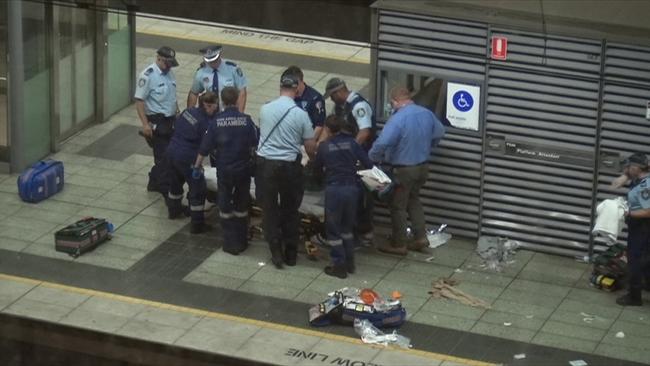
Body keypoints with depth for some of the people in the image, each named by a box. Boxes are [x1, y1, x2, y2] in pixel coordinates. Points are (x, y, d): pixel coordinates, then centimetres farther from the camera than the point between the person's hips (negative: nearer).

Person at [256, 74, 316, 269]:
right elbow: (310, 147, -6)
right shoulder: (300, 114, -11)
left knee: (269, 210, 11)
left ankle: (276, 252, 10)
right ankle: (291, 253, 21)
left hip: (265, 164, 1)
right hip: (289, 165, -1)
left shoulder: (265, 109, -3)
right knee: (290, 210, 15)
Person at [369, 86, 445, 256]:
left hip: (403, 169, -7)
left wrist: (372, 159, -15)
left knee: (398, 206, 8)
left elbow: (382, 144, -33)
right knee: (413, 199, 25)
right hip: (423, 166, 7)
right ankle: (420, 237, 21)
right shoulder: (427, 114, -3)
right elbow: (439, 133, 14)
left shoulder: (397, 119, -26)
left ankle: (398, 245, 16)